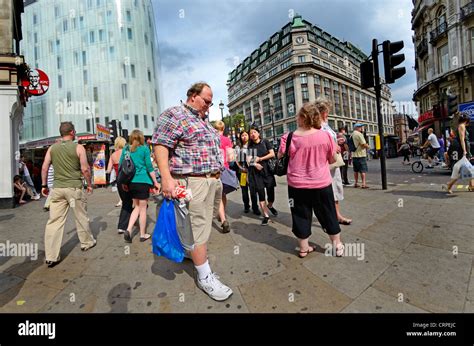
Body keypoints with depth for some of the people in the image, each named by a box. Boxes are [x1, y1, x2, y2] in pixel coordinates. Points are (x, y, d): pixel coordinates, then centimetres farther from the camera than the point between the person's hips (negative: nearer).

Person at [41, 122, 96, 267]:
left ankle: (51, 257, 6)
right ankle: (87, 242, 30)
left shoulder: (52, 148, 7)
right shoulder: (78, 147, -5)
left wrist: (44, 185, 15)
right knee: (81, 217, 13)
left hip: (57, 188, 4)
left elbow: (44, 168, 6)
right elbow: (85, 169, -8)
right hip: (74, 187, -3)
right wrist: (89, 184, 4)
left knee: (54, 221, 4)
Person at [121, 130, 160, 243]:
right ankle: (143, 235, 17)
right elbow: (149, 167, -7)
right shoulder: (144, 149, -5)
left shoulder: (126, 149, 7)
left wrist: (123, 182, 18)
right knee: (143, 208, 7)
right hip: (143, 181, -4)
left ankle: (128, 229, 6)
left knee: (137, 207, 20)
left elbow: (120, 166, 9)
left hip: (131, 182, 5)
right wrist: (156, 182, -1)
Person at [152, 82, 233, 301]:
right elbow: (160, 145, -15)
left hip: (215, 180, 9)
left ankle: (193, 251, 41)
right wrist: (166, 178, -24)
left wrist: (218, 175, 22)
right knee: (199, 228, -2)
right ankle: (204, 276, 12)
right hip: (194, 182, -9)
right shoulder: (174, 115, -5)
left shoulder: (204, 120, 22)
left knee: (205, 223, 18)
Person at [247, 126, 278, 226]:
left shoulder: (265, 142, 6)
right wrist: (255, 164, -19)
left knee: (271, 192, 1)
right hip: (256, 172, 1)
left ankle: (270, 206, 36)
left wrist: (260, 159, -8)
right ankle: (266, 216, 11)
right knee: (260, 194, 0)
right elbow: (248, 159, 1)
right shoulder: (250, 146, 9)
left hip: (267, 170, 0)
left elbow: (272, 154, -2)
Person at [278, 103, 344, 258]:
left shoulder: (289, 137, -12)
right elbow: (332, 160, 2)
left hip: (297, 184, 0)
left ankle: (303, 248, 28)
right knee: (328, 214, 18)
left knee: (301, 215, 14)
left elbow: (280, 157, 2)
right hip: (322, 183, 1)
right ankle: (338, 246, 34)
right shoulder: (326, 135, -9)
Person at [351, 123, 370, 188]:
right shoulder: (359, 134, -12)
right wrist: (368, 146, 4)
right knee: (363, 170, -3)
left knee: (356, 170, 12)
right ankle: (363, 183, -5)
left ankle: (356, 183, 17)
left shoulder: (352, 134, 13)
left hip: (354, 155, 8)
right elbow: (364, 144, -17)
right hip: (360, 154, -8)